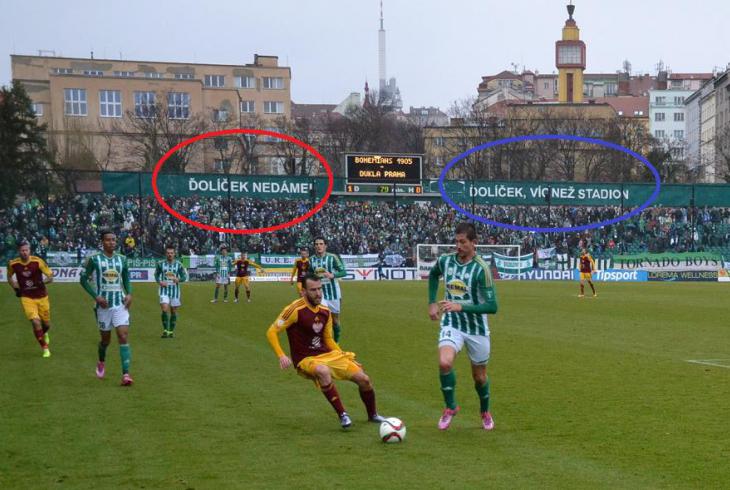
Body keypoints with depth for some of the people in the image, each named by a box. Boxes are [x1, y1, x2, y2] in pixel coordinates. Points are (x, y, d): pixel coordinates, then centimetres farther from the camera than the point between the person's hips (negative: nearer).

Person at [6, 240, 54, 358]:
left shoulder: (37, 261, -13)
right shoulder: (13, 264, -6)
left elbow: (50, 277, -10)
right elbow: (9, 278, 16)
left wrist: (42, 282, -29)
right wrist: (16, 288, 3)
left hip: (42, 297, 0)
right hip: (26, 298, 0)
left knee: (46, 324, 11)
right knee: (35, 322, -18)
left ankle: (44, 333, 51)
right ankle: (45, 348, -2)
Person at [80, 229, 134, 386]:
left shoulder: (122, 259, 6)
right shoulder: (94, 259, -4)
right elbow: (83, 279, -2)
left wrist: (129, 294, -2)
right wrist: (96, 296, -13)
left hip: (120, 304, 2)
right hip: (103, 304, -2)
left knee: (123, 337, -12)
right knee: (106, 339, 10)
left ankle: (126, 374, -16)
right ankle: (101, 363, 43)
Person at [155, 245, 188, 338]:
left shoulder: (178, 264, -2)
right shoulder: (161, 264, -1)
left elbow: (184, 276, 3)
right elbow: (156, 274, 12)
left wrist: (179, 279, -18)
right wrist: (159, 282, -8)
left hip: (175, 290, 1)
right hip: (164, 289, -1)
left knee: (174, 311, 8)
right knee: (165, 309, -17)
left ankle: (171, 331, 21)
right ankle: (165, 330, -6)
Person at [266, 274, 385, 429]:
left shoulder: (325, 311, 5)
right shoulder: (296, 310, -15)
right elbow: (271, 332, -12)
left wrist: (344, 357, 8)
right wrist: (281, 356, -24)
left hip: (328, 354, 6)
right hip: (306, 360, -6)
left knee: (363, 378, -5)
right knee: (323, 371, -41)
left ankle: (372, 415, 23)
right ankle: (342, 415, -26)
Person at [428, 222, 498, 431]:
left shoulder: (481, 269, -19)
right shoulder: (445, 261, -5)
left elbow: (492, 306, -22)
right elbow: (433, 275, 21)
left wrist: (461, 307, -30)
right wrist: (432, 302, 12)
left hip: (477, 328, -2)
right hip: (451, 324, 2)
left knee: (479, 376, 12)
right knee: (444, 363, -25)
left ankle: (485, 412, 42)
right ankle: (450, 407, -2)